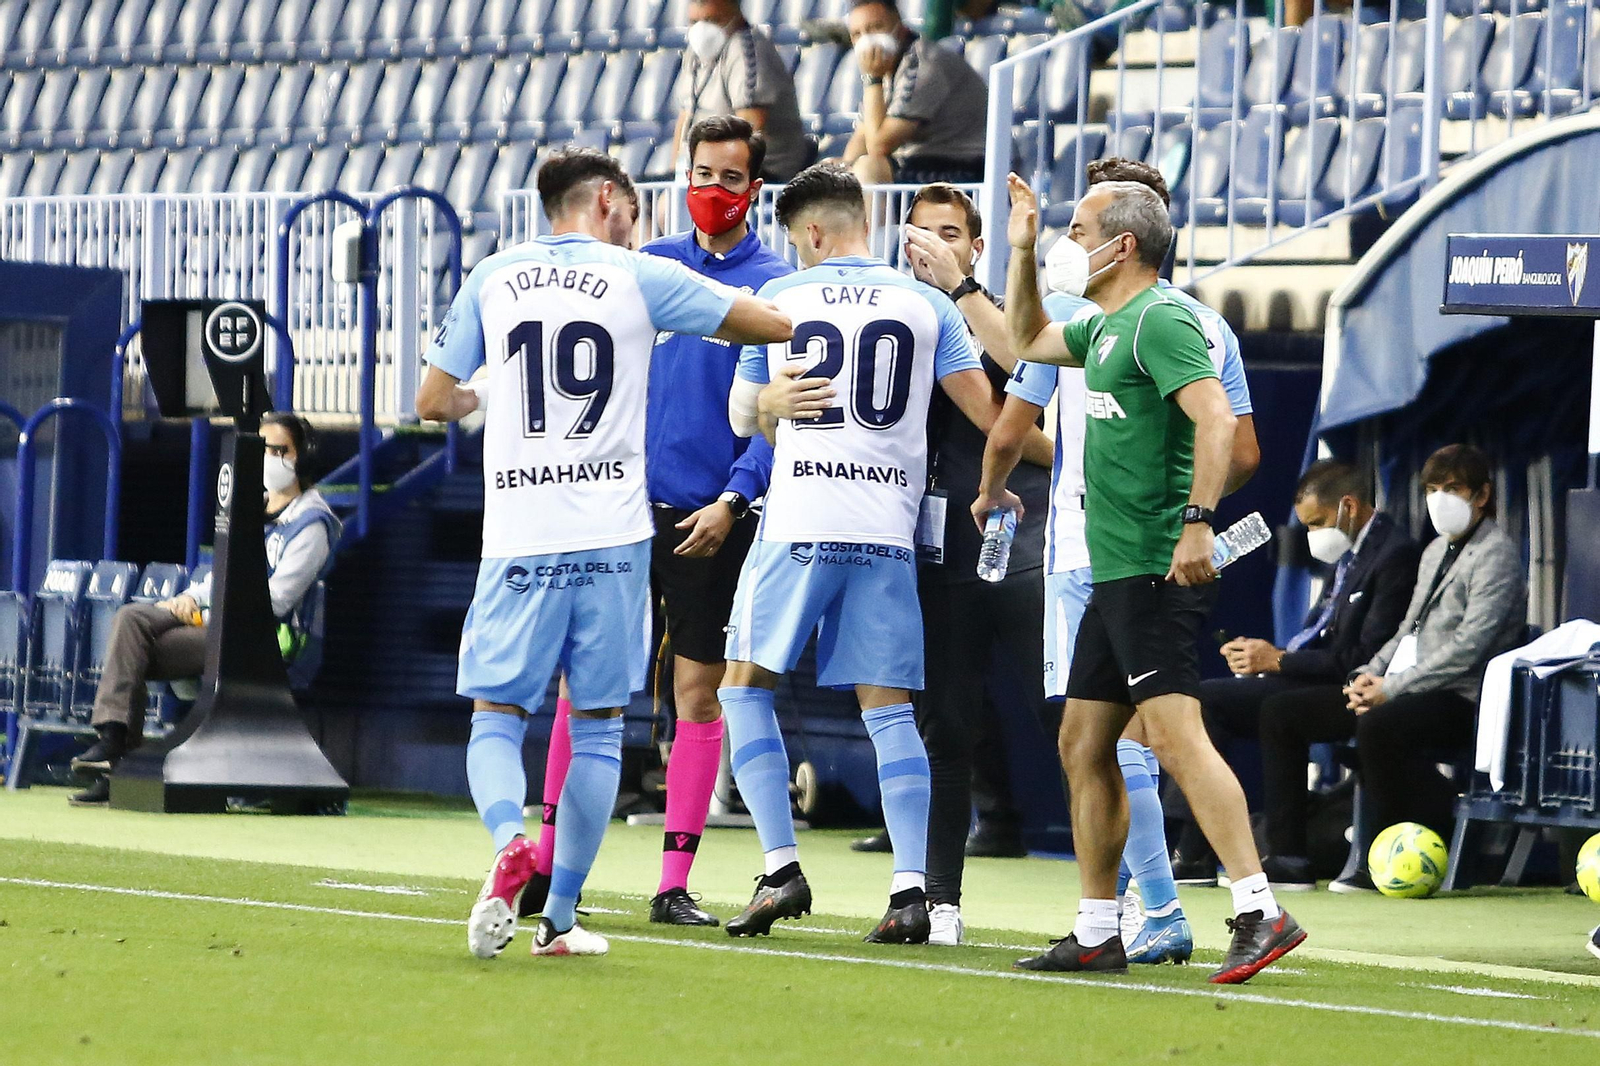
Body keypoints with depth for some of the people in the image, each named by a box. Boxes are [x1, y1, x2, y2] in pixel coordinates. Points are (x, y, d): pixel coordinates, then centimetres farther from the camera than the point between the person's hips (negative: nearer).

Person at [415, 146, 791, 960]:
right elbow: (778, 324, 5)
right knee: (597, 725, 9)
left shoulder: (492, 280, 6)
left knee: (496, 716, 6)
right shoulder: (639, 278, 1)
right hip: (612, 535, -1)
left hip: (519, 538, 1)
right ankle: (560, 918, 8)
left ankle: (509, 841, -25)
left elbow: (433, 402, 13)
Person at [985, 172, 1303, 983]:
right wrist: (1021, 252, 26)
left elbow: (1216, 418, -24)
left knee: (1173, 733, -20)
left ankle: (1261, 914, -27)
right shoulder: (1107, 326, 19)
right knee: (1083, 748, 13)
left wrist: (1198, 518, -34)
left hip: (1156, 572, -11)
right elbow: (1028, 343, 39)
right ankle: (1096, 934, 20)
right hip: (1116, 574, 11)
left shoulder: (1161, 322, -11)